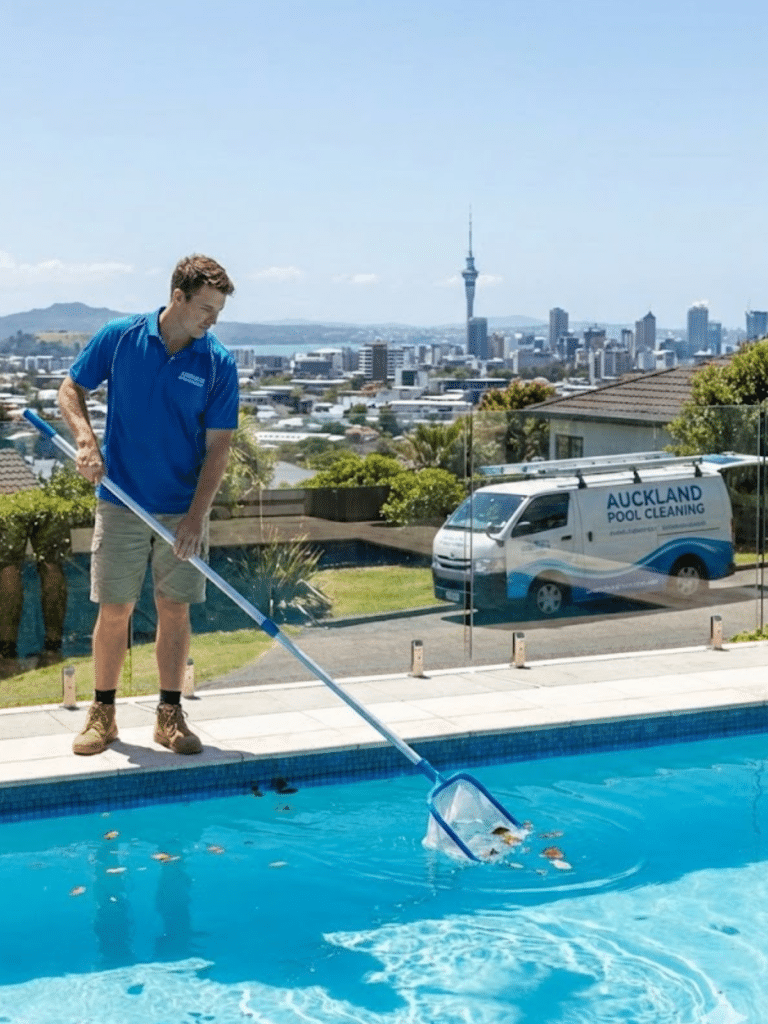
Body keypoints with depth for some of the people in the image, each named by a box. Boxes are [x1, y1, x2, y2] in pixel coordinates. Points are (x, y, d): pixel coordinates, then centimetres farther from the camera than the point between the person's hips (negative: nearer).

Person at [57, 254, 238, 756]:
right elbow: (71, 389, 6)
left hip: (183, 510, 1)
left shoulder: (219, 362, -6)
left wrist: (196, 516, -14)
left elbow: (218, 446, -7)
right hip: (122, 502, 0)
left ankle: (170, 714, 17)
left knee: (175, 610, 5)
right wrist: (86, 440, -13)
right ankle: (103, 712, 17)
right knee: (114, 609, 3)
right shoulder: (120, 337, -5)